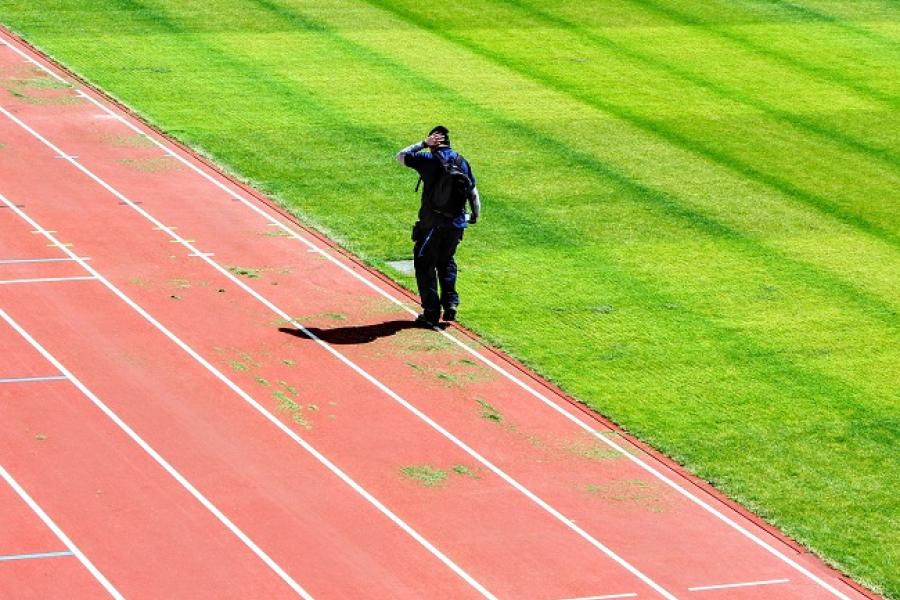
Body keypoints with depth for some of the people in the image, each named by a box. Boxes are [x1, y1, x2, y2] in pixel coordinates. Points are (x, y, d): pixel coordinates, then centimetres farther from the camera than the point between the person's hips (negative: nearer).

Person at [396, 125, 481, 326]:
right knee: (447, 262, 23)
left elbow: (400, 156, 5)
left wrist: (423, 144, 6)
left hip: (432, 224, -5)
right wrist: (475, 215, 23)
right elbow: (473, 193, 10)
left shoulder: (428, 159, -9)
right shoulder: (462, 162, 5)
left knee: (424, 265, 7)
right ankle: (450, 304, 12)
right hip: (456, 224, 5)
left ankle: (431, 312, 4)